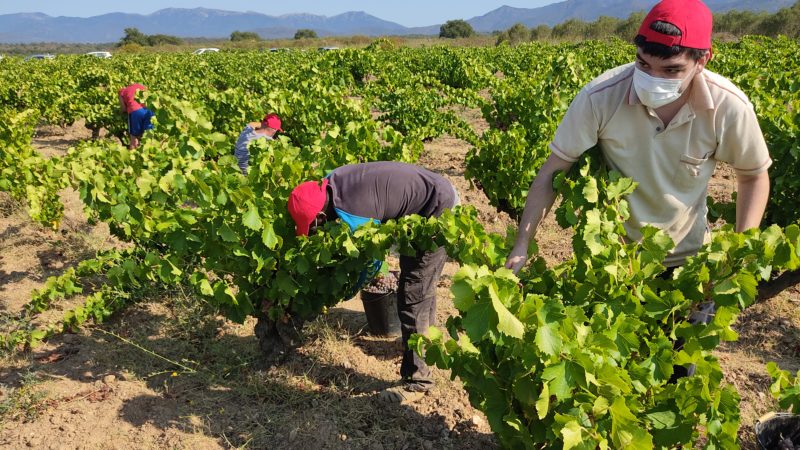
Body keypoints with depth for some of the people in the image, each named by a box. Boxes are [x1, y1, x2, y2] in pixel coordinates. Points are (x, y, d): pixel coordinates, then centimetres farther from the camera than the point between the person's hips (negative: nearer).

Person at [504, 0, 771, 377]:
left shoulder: (730, 106, -22)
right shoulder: (599, 97, -27)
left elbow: (754, 176, -4)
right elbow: (551, 173, -19)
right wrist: (521, 247, -24)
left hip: (688, 256, 1)